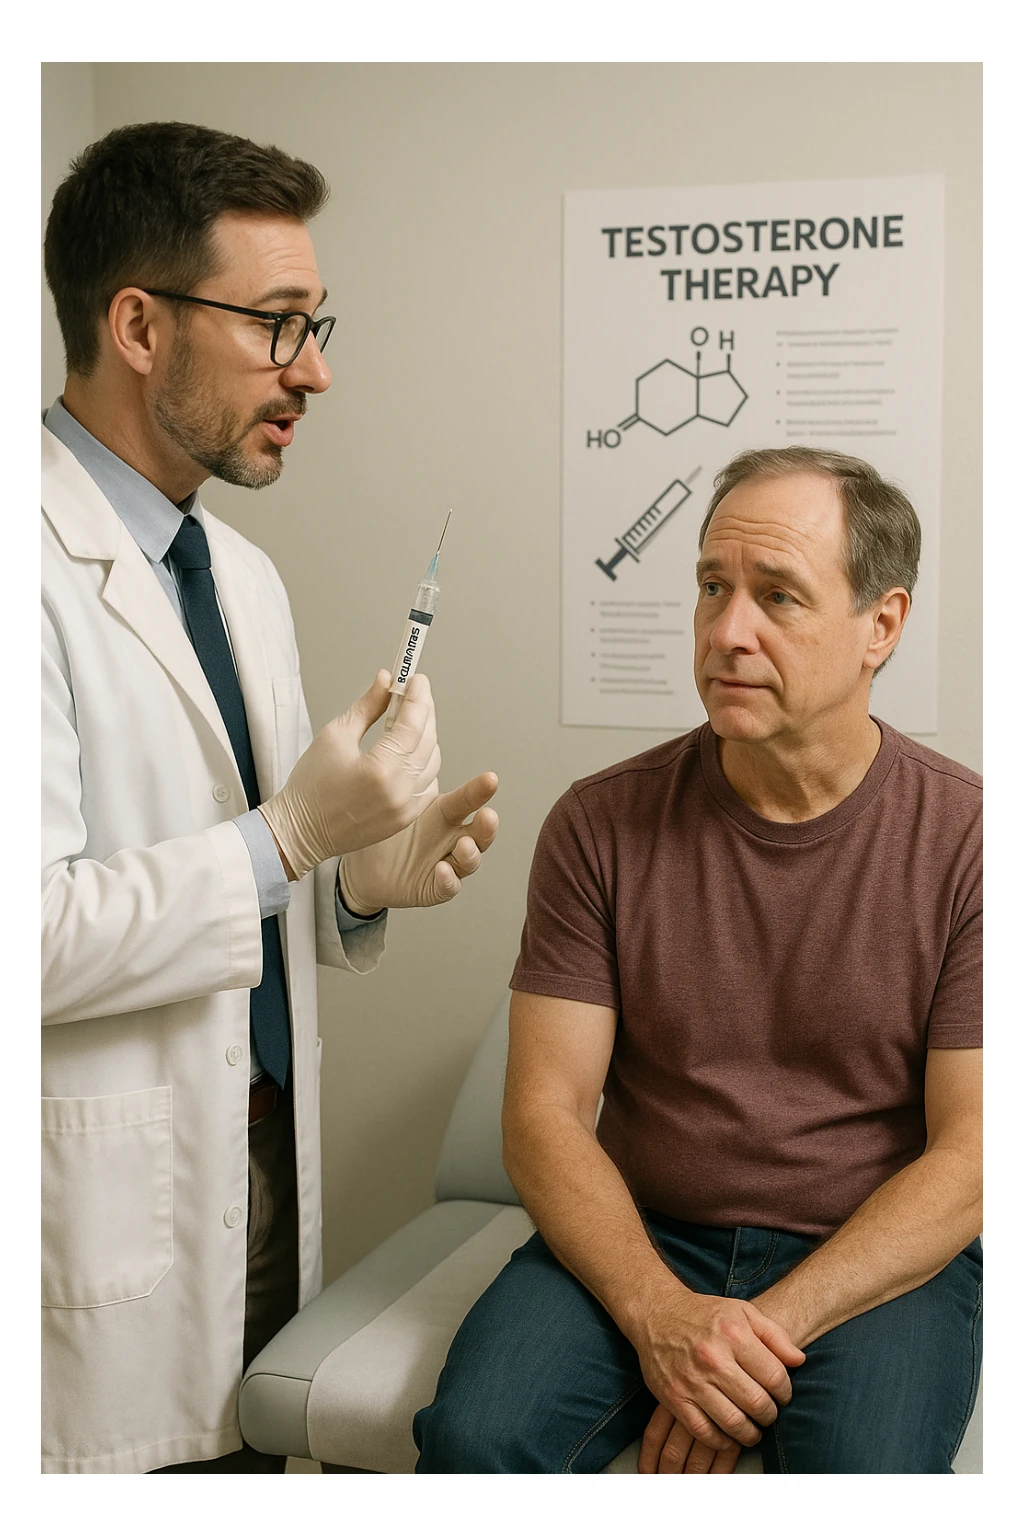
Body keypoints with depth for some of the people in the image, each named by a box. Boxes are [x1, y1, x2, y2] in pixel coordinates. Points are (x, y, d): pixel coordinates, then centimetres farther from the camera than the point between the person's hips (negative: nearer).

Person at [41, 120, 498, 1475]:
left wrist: (364, 881, -2)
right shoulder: (43, 570, -16)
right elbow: (35, 931, -22)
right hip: (110, 1199, -8)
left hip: (265, 1159, 8)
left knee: (256, 1451, 15)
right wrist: (290, 838, -19)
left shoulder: (245, 576, 12)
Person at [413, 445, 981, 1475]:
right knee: (472, 1438, -24)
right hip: (635, 1241, 1)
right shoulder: (600, 826, -2)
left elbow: (973, 1157, -8)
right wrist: (660, 1313, -19)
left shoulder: (965, 839, -6)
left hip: (877, 1263, -1)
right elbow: (544, 1113, -3)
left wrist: (771, 1328, -17)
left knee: (867, 1472, -30)